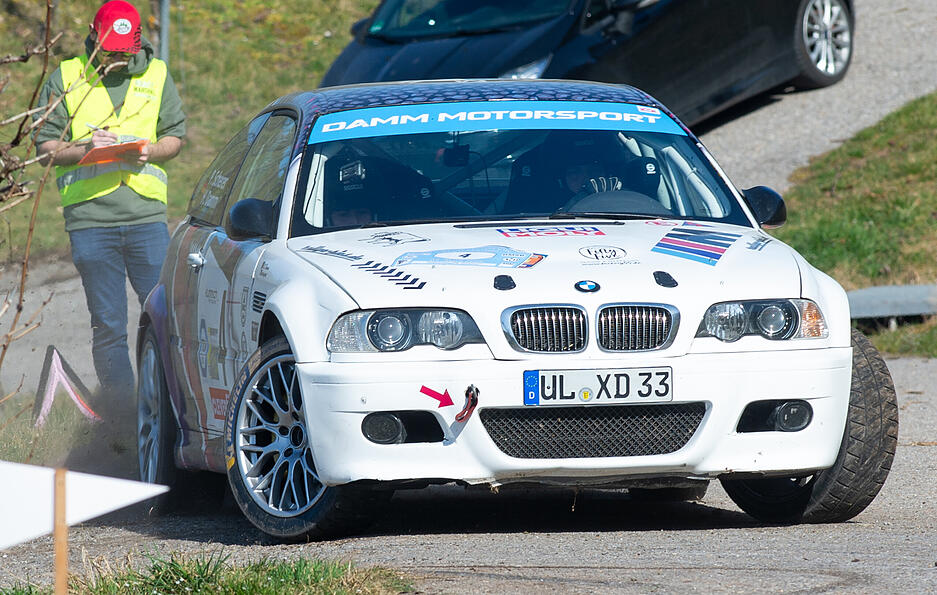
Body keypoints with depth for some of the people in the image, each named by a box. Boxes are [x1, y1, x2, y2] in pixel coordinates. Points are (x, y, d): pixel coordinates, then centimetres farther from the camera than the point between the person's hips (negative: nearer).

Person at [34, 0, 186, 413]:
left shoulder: (156, 76, 11)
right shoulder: (65, 80, 7)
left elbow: (175, 135, 15)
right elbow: (46, 147, 7)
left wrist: (150, 151, -6)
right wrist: (85, 149, -12)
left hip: (146, 213, 1)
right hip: (89, 215, -1)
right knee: (107, 324, 1)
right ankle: (120, 406, 7)